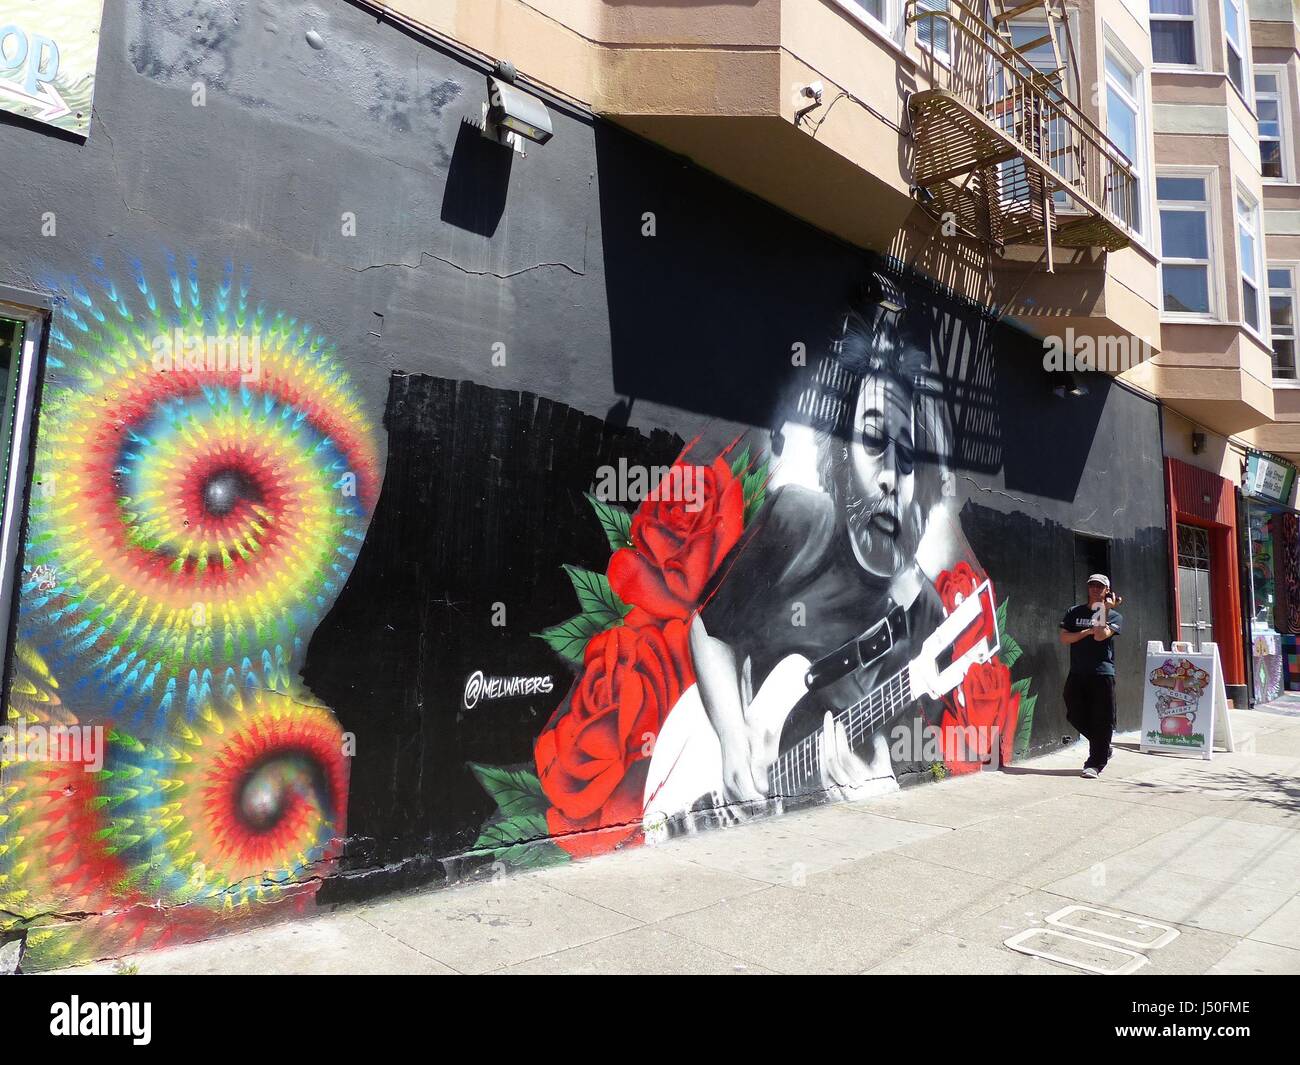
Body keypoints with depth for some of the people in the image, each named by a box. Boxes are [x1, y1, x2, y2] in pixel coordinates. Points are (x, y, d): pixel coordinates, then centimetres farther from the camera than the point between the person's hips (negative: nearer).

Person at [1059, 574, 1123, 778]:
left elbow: (1101, 636, -13)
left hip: (1102, 673, -3)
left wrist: (1105, 610, -13)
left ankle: (1095, 763, 4)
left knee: (1101, 719, -4)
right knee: (1075, 715, 4)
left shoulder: (1114, 616, 5)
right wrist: (1088, 632, -8)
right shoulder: (1074, 612, 12)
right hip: (1077, 673, 3)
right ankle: (1103, 748, 26)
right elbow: (1064, 638, 2)